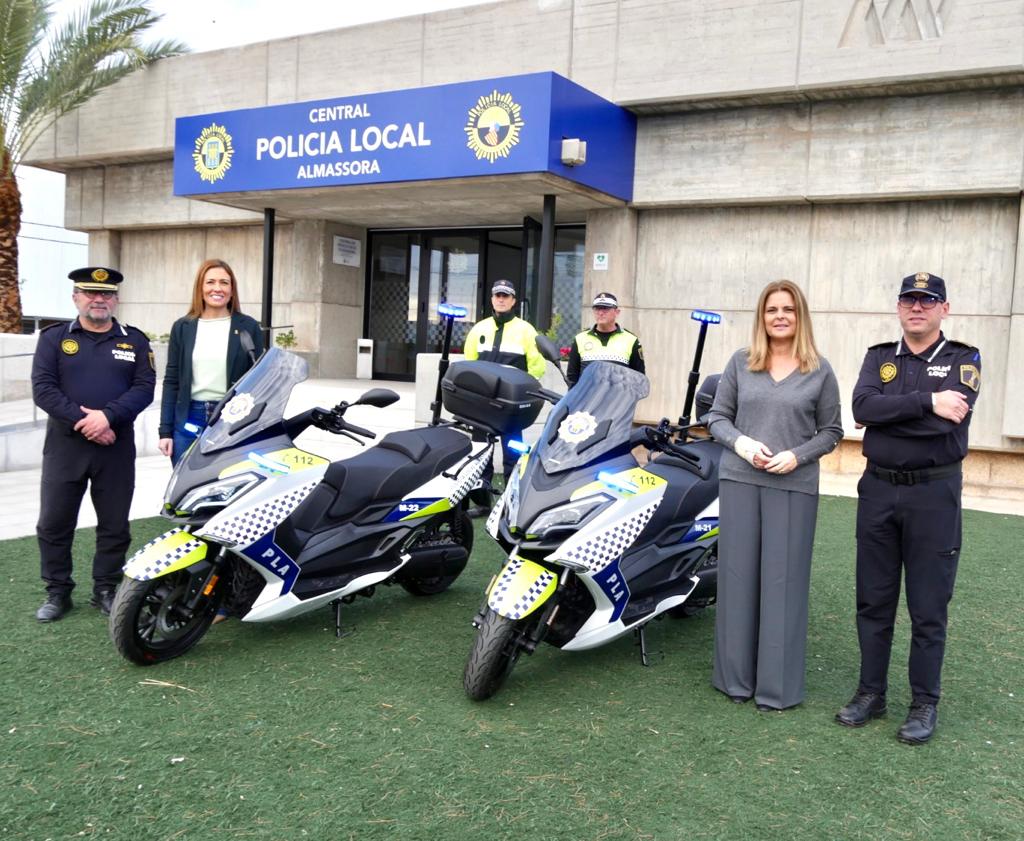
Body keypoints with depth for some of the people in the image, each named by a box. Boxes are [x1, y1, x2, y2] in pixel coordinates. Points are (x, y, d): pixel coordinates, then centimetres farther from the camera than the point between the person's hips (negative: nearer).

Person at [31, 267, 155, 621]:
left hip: (116, 446, 0)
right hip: (64, 445, 0)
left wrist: (107, 416, -18)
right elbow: (42, 388, -4)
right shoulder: (54, 338, 7)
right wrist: (81, 420, -16)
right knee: (54, 523, 4)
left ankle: (105, 590, 19)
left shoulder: (135, 341, 8)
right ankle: (58, 592, 17)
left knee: (115, 525, 6)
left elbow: (144, 388, -3)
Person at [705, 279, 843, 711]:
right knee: (738, 576, 6)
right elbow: (717, 416, 9)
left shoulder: (820, 371, 3)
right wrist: (740, 442, -10)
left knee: (783, 581, 2)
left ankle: (778, 683, 15)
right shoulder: (740, 362, 6)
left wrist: (797, 455, -11)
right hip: (739, 480, 2)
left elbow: (831, 431, 6)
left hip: (794, 486, -1)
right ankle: (735, 675, 20)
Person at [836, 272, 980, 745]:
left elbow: (949, 418, -19)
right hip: (878, 491, 3)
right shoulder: (879, 358, 8)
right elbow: (862, 407, -12)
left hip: (934, 494, -3)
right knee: (873, 601, 10)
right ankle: (871, 692, 23)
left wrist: (885, 413, -11)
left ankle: (925, 704, 18)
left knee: (928, 608, 4)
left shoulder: (963, 360, -1)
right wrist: (926, 402, -19)